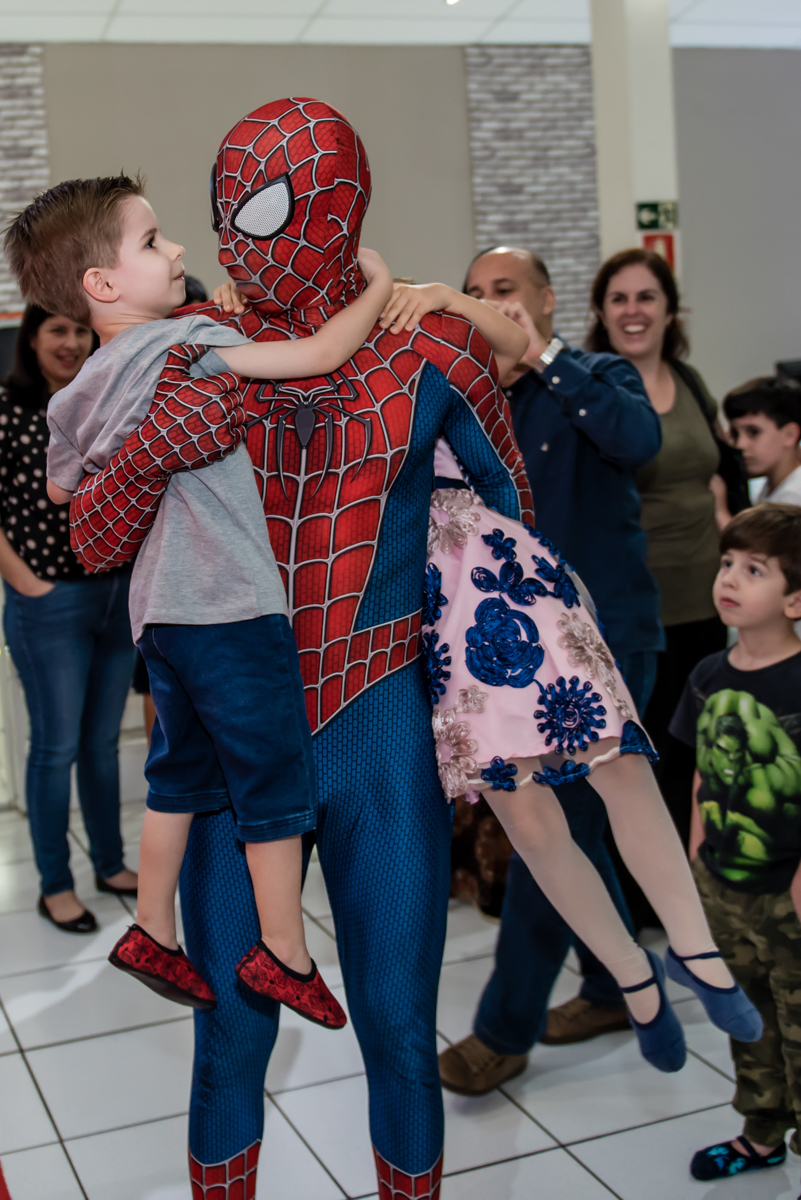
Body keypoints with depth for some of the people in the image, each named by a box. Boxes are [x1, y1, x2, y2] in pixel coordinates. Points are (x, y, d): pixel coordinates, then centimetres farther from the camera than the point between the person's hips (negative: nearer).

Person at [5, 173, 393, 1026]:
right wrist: (378, 287, -1)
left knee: (181, 768, 19)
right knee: (276, 774, 3)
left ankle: (153, 933, 27)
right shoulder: (185, 344, -13)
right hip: (229, 603, -8)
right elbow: (320, 356, -17)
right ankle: (283, 954, 12)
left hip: (158, 606, 8)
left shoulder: (81, 391, 11)